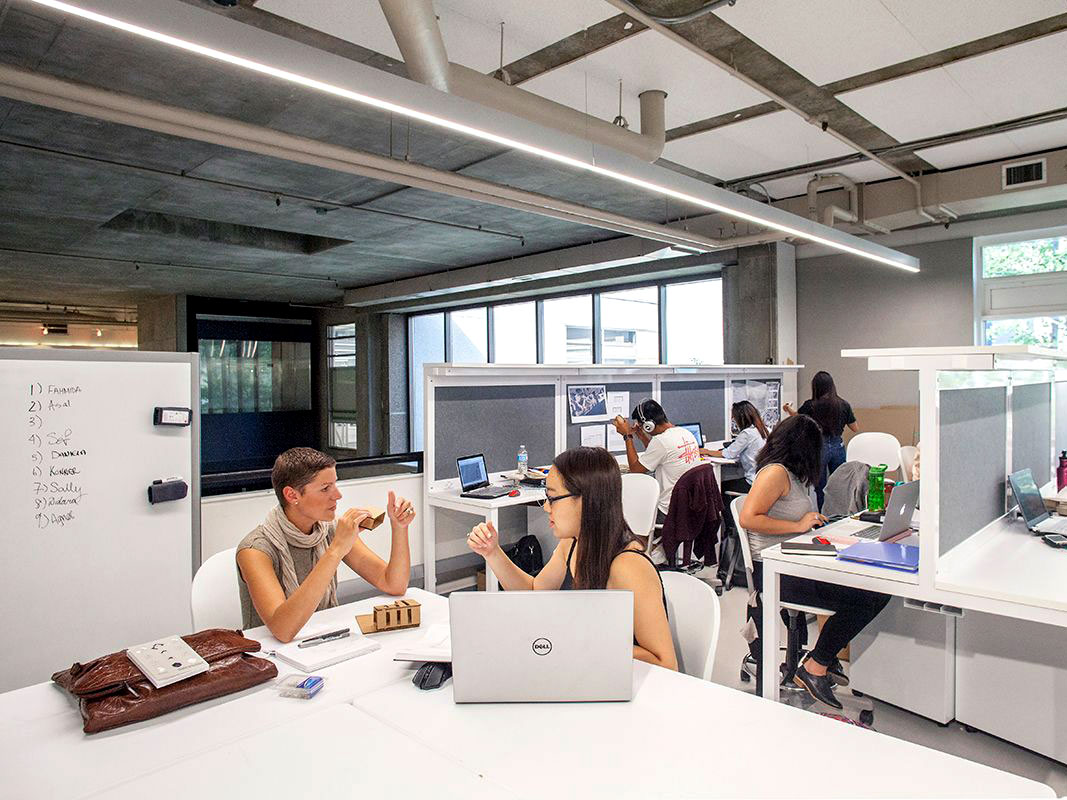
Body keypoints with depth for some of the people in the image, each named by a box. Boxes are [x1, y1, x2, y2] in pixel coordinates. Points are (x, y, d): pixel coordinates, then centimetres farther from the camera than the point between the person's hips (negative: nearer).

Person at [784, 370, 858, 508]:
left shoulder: (810, 405, -10)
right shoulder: (844, 405, -2)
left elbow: (796, 416, 12)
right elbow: (855, 428, 9)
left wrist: (788, 409, 33)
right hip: (838, 446, 3)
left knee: (820, 488, 7)